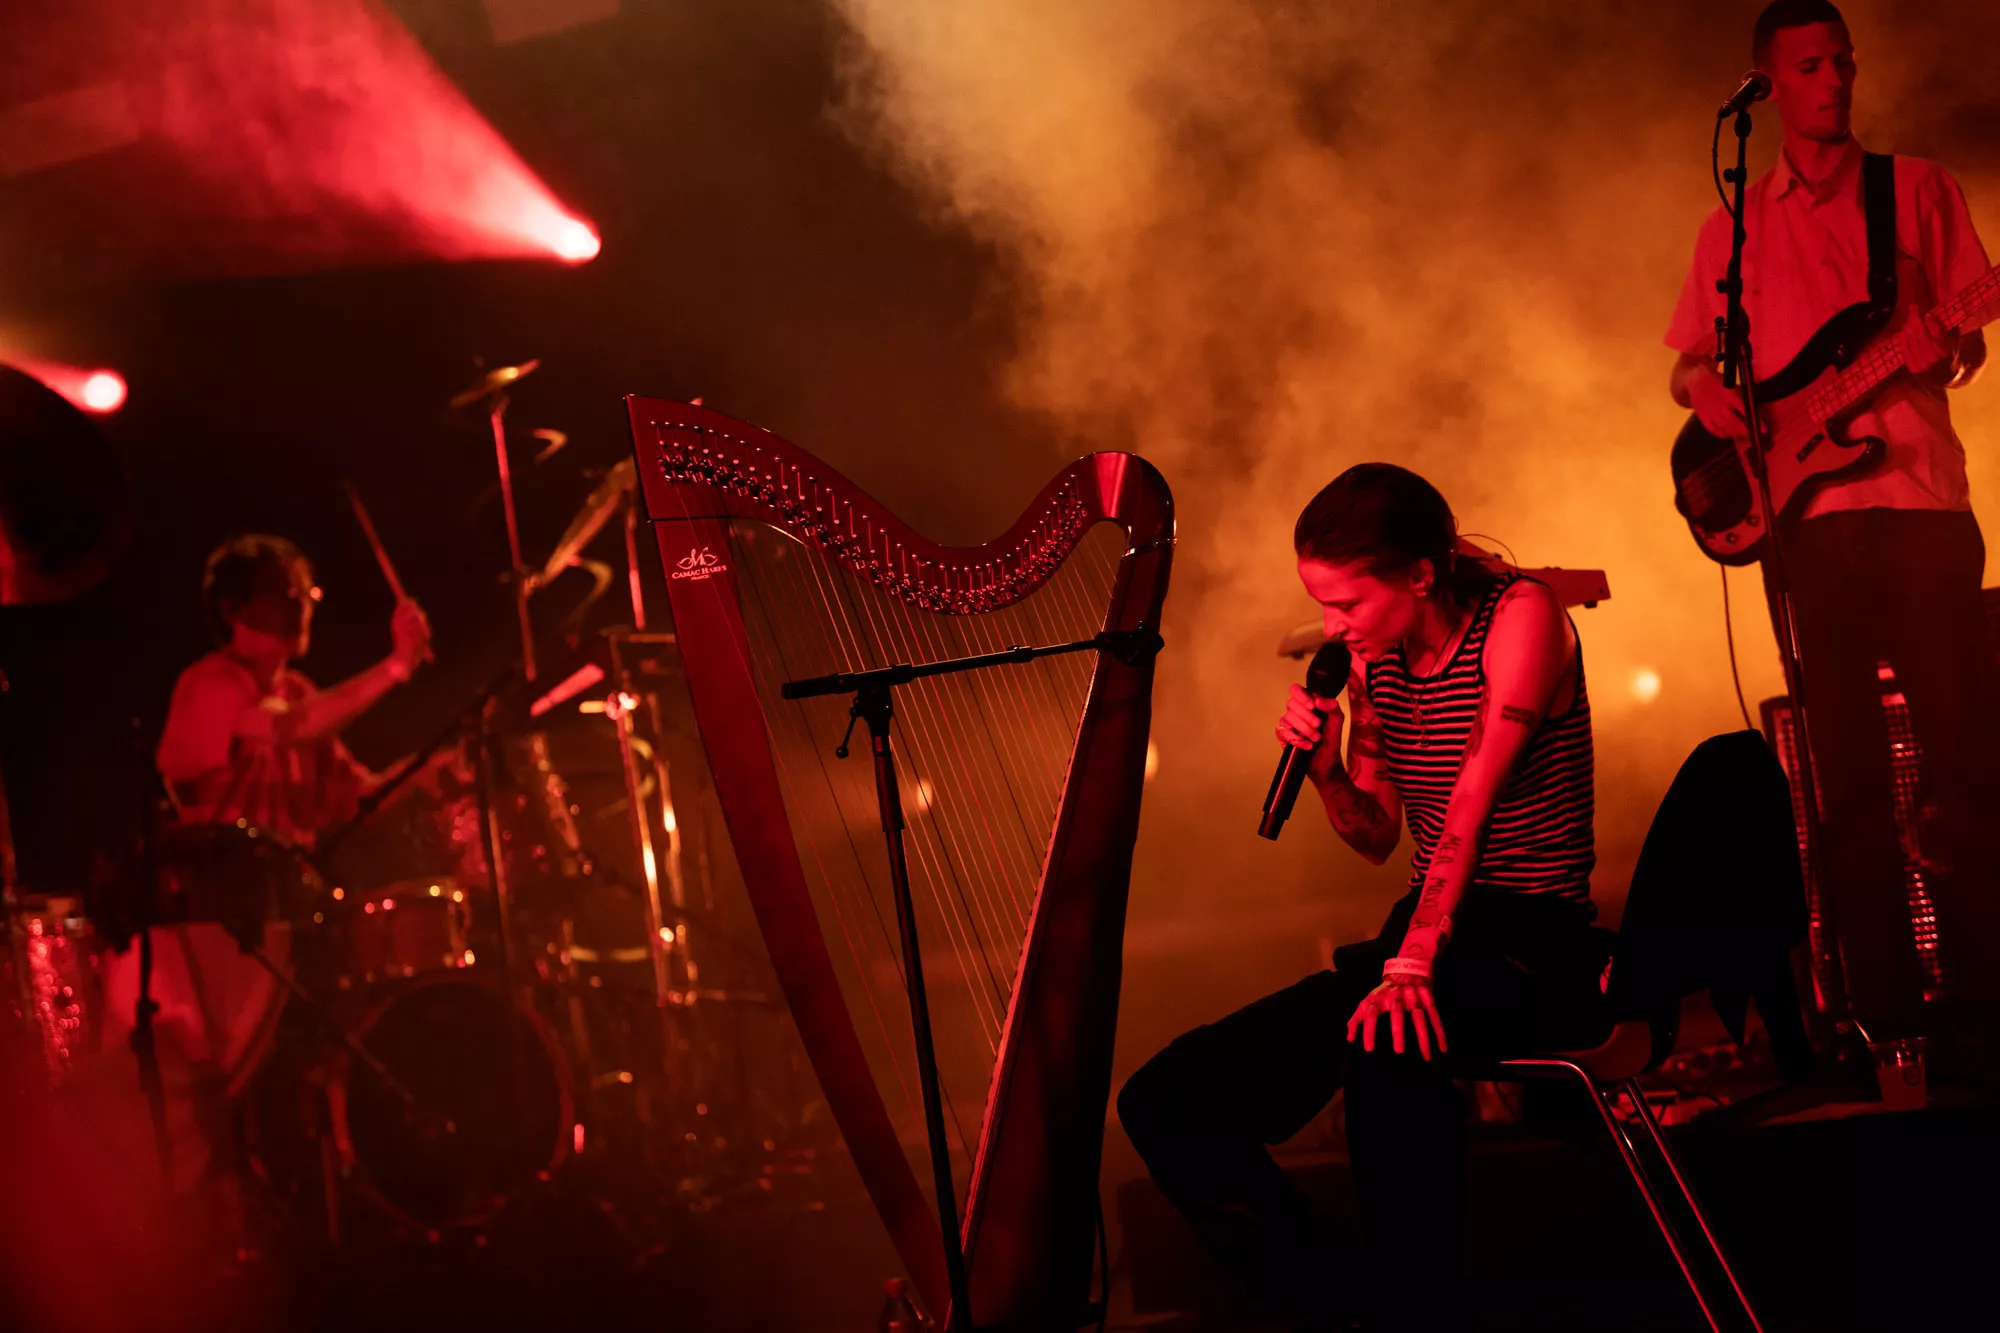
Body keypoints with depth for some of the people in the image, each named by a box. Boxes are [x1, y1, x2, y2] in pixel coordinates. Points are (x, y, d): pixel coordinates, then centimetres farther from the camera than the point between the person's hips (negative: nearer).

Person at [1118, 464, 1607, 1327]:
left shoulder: (1521, 615, -10)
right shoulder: (1376, 660, 9)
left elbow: (1477, 793, -19)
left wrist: (1412, 962, -27)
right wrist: (1325, 768, -7)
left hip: (1535, 949, -7)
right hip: (1418, 941, 7)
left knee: (1383, 1054, -41)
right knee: (1165, 1102, -8)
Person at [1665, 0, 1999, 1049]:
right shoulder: (1733, 227, 18)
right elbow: (1687, 364, 20)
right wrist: (1704, 387, -4)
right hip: (1807, 505, 1)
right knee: (1849, 766, -1)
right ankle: (1887, 1003, 1)